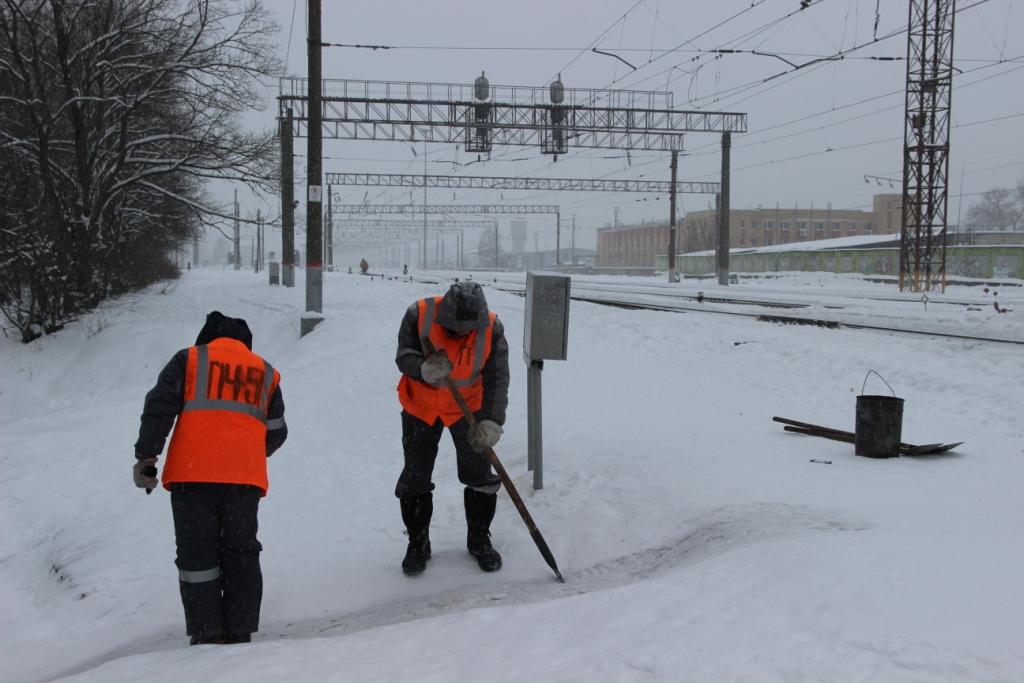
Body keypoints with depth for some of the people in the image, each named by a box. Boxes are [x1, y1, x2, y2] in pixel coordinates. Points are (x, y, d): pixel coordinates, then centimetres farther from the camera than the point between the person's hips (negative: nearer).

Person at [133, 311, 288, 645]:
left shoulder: (188, 360, 12)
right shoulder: (265, 372, 19)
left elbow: (158, 408, 1)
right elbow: (276, 432, 20)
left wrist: (145, 456, 2)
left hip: (192, 475, -2)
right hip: (245, 479, 2)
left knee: (197, 555, 4)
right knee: (241, 555, 10)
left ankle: (208, 634, 2)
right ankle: (240, 633, 8)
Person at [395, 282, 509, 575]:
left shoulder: (491, 329, -23)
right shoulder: (419, 314, -25)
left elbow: (497, 379, -21)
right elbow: (403, 356, -16)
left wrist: (491, 421, -33)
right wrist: (425, 369, -38)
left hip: (468, 408, 0)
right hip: (421, 407, 0)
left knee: (479, 476, 4)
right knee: (415, 478, 5)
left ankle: (479, 540, 24)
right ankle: (418, 543, 22)